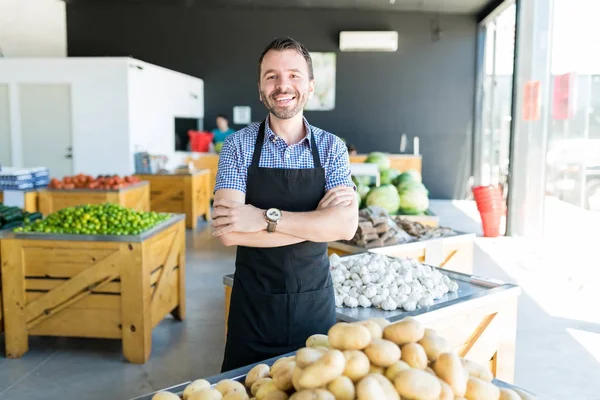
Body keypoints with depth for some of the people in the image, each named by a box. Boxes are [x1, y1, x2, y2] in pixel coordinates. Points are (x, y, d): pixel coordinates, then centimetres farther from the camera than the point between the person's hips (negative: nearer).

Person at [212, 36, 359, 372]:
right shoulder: (239, 145, -6)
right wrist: (315, 219, -18)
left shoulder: (332, 147, -3)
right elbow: (229, 232, -18)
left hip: (315, 302, 1)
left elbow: (346, 225, -17)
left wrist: (266, 218, -23)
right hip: (254, 304, -1)